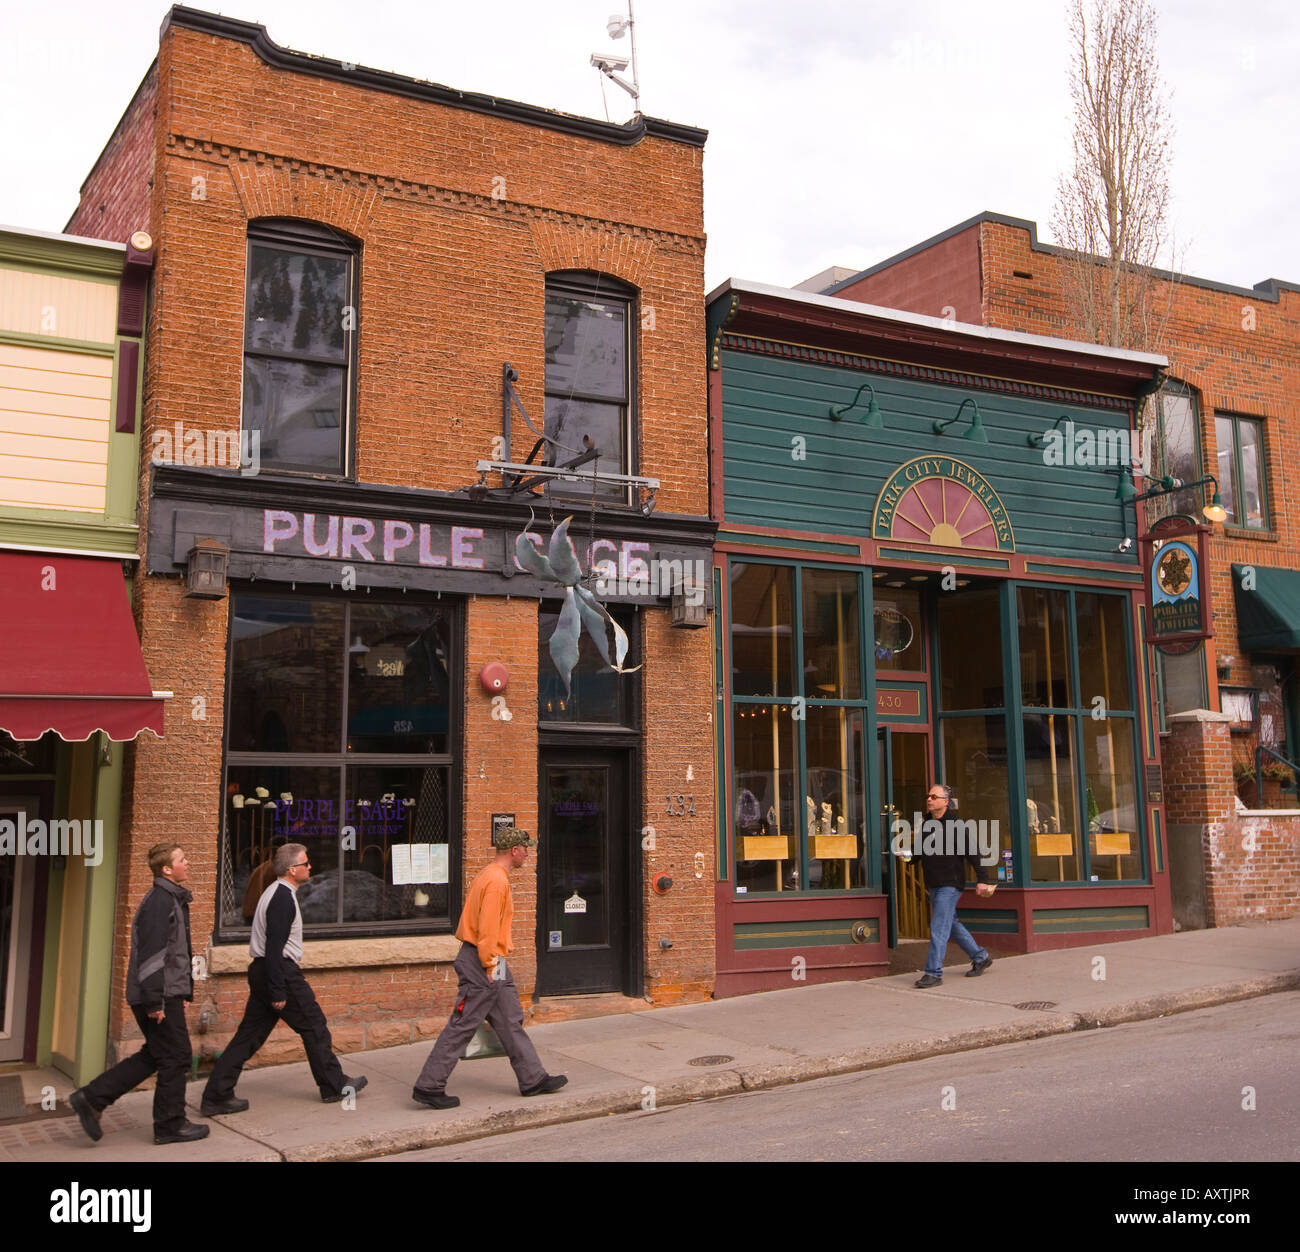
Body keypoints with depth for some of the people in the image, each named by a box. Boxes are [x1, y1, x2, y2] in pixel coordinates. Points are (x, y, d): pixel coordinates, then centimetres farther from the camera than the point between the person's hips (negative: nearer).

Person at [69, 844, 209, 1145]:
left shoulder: (173, 899, 16)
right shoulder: (161, 900, -17)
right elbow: (151, 953, -22)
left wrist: (182, 991, 22)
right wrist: (155, 1002, -23)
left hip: (167, 993, 10)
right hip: (161, 995, -10)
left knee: (154, 1055, 16)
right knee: (175, 1057, 0)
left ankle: (91, 1098, 16)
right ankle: (171, 1126, 11)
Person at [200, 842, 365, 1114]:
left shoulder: (275, 892, 15)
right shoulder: (284, 898, -18)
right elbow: (274, 946, -23)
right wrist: (278, 992, -23)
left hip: (261, 971, 10)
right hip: (280, 971, -10)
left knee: (250, 1033, 9)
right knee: (314, 1026, 4)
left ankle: (216, 1096, 8)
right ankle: (334, 1086, 16)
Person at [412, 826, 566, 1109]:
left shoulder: (490, 875, 15)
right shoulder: (497, 881, -18)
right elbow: (487, 928, -22)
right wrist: (490, 965, -19)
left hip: (493, 964, 11)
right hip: (483, 962, -11)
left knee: (511, 1021, 14)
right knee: (462, 1026, -5)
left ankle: (533, 1079, 21)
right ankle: (429, 1087, 1)